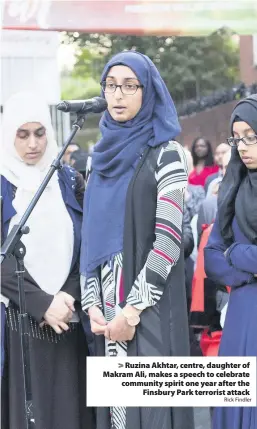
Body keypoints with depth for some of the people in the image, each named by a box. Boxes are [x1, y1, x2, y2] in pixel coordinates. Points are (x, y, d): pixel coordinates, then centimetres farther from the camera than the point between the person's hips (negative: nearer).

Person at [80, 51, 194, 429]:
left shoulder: (165, 154, -5)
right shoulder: (101, 157, 13)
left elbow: (169, 238, -12)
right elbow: (90, 237, 11)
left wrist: (132, 310, -15)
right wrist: (93, 304, -2)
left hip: (150, 309, -5)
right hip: (108, 310, 5)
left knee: (149, 398, -4)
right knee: (115, 397, 6)